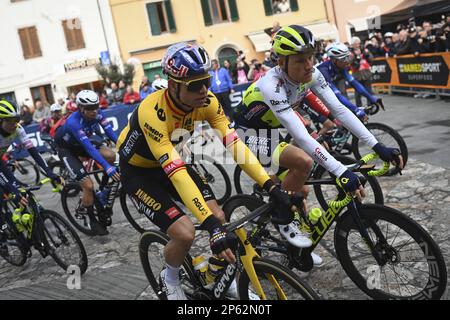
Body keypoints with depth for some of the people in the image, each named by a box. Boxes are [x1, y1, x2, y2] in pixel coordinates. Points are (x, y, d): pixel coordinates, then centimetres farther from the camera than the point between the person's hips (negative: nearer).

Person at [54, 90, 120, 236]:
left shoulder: (97, 114, -19)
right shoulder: (74, 122, -36)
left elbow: (110, 132, -24)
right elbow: (89, 148, -45)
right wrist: (108, 168, -53)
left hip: (81, 145, 6)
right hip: (66, 149, -6)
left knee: (110, 155, -20)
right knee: (88, 185, -17)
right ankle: (92, 220, 5)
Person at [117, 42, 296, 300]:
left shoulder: (206, 101, -20)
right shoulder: (152, 113, -37)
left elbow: (234, 143, -24)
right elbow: (176, 173, -43)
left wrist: (272, 187, -33)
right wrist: (210, 225, -49)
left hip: (173, 161, 5)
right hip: (138, 172, -5)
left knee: (220, 217, -9)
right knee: (185, 233, -20)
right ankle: (171, 277, 14)